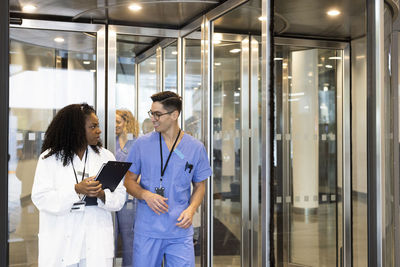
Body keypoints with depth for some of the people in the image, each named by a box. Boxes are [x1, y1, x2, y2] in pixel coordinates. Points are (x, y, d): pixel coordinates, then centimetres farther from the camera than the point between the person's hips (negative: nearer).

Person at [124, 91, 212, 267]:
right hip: (147, 231, 0)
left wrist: (191, 209, -9)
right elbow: (129, 180, 6)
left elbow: (200, 186, 10)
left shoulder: (195, 148, 1)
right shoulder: (142, 144, 1)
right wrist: (146, 195, -14)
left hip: (180, 231, 0)